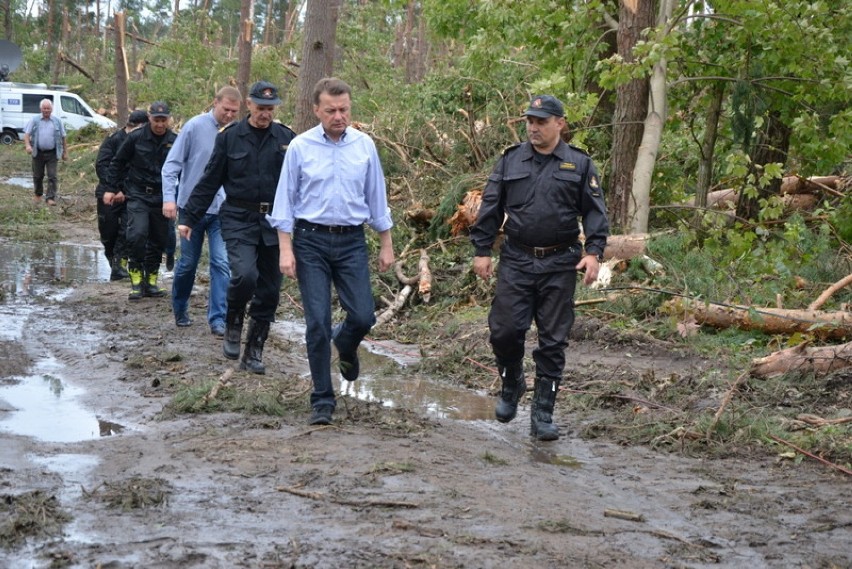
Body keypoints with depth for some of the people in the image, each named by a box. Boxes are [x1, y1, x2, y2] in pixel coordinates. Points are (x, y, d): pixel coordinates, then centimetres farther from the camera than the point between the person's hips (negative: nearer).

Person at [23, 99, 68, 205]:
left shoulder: (57, 122, 7)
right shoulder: (34, 120, 4)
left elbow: (63, 138, 11)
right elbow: (27, 134, -2)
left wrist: (65, 152, 9)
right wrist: (27, 145, -21)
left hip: (52, 154, -1)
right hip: (38, 153, 1)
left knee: (52, 176, -8)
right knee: (38, 176, 11)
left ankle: (51, 198, -7)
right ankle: (38, 194, 31)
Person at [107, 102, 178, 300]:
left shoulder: (175, 142, -1)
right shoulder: (136, 137, -4)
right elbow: (117, 163, 7)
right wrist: (112, 189, 6)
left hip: (161, 197, 3)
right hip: (138, 195, -2)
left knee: (159, 240, 7)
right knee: (137, 234, -18)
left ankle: (151, 281, 18)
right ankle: (136, 280, -7)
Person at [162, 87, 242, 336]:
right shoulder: (195, 126, -8)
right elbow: (172, 164, -6)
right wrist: (169, 198, -15)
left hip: (222, 210, 2)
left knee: (221, 264, -8)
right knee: (188, 263, 11)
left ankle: (218, 318, -5)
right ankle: (180, 309, 32)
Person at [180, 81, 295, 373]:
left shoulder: (287, 138, 4)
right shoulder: (229, 137, 2)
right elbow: (209, 182, 6)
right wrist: (189, 218, 2)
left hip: (275, 222, 2)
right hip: (239, 220, -2)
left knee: (269, 290, 4)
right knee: (244, 275, -24)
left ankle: (254, 352, 18)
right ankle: (233, 325, 5)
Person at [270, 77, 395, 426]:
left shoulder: (364, 146, 2)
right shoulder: (300, 147, -3)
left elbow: (376, 197, 9)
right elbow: (285, 201, -1)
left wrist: (386, 246, 10)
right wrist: (286, 250, -6)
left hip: (352, 242, 2)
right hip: (311, 241, -2)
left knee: (363, 316, -4)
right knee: (317, 323, -2)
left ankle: (345, 345, 34)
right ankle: (322, 401, 9)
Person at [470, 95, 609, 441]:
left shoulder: (579, 165, 5)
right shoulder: (511, 161, 7)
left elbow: (595, 212, 3)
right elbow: (490, 208, 9)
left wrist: (593, 252, -9)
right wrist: (482, 250, 4)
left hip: (559, 266, -1)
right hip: (516, 262, 1)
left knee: (553, 341, 1)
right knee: (504, 330, -5)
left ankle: (543, 415, 9)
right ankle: (511, 385, 25)